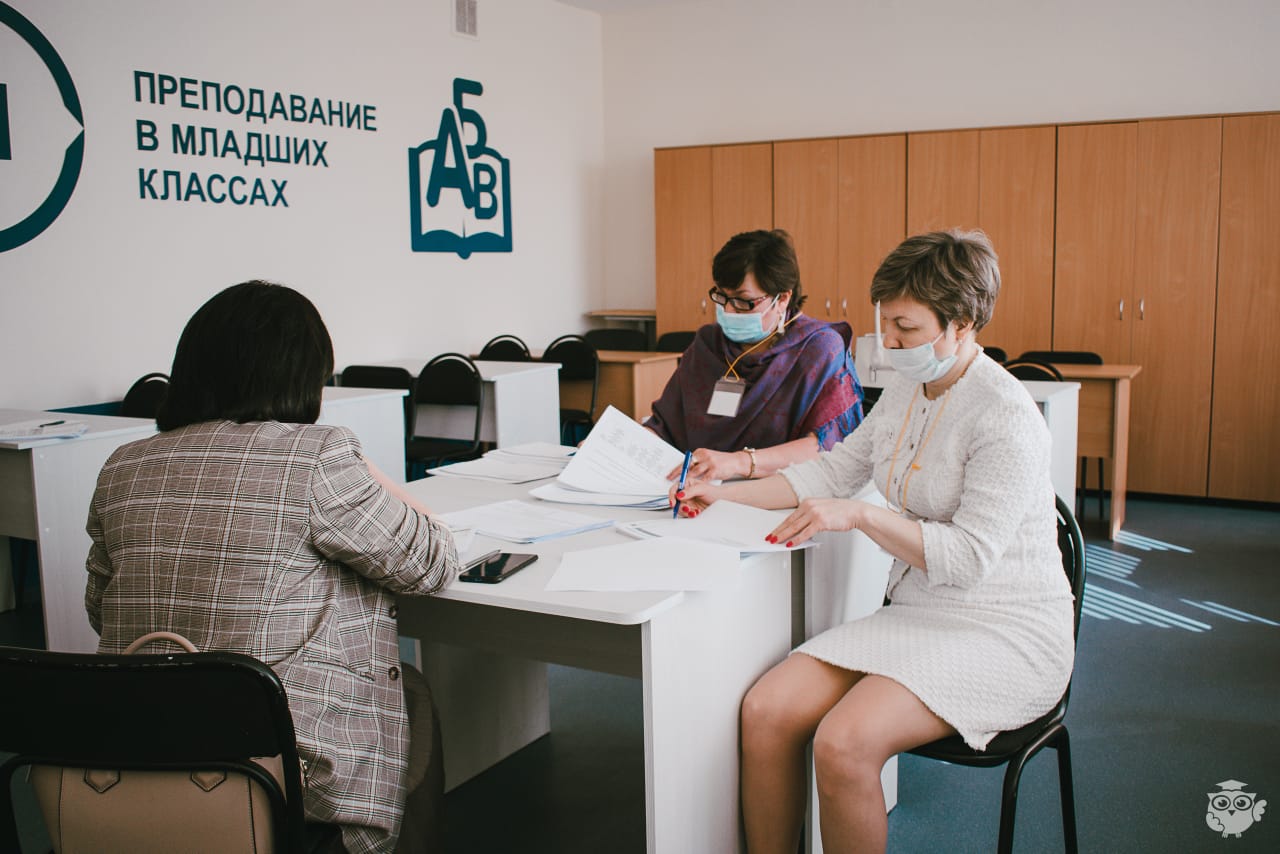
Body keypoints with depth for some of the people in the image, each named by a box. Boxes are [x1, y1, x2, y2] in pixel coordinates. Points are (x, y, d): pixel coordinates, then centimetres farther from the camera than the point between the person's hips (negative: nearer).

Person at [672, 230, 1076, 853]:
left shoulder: (1006, 417, -17)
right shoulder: (906, 390, 9)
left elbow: (969, 556, -22)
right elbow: (836, 471, 18)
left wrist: (862, 516, -27)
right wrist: (723, 492, 11)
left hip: (1005, 634, -7)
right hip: (916, 614, 8)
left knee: (843, 744, -29)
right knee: (765, 711, -14)